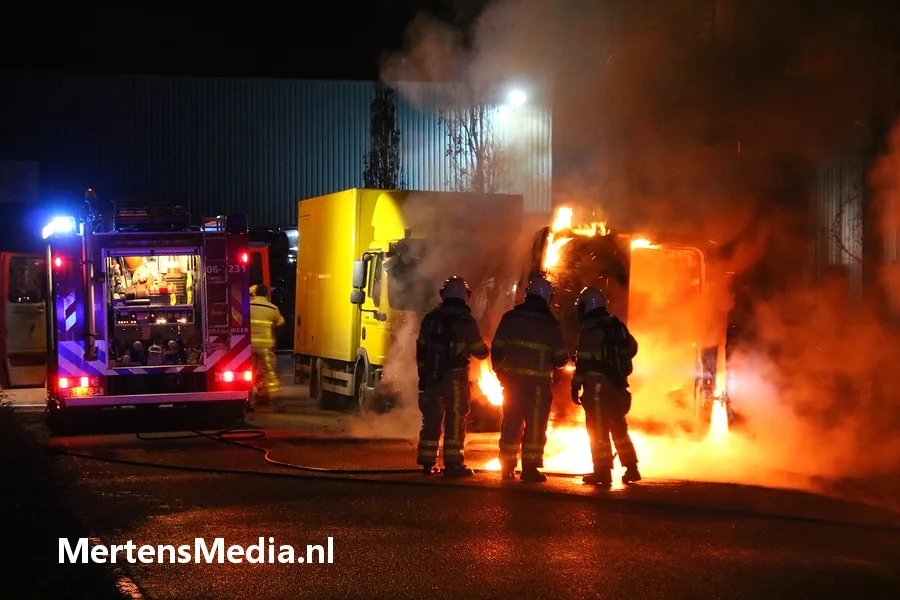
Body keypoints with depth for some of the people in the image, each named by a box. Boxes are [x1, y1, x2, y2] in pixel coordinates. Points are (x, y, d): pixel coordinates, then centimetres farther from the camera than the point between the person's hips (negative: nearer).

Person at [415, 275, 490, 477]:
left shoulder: (430, 319, 8)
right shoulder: (465, 320, -7)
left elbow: (421, 349, 9)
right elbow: (479, 351, -2)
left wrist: (423, 374, 16)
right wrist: (486, 350, 21)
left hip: (432, 376, 5)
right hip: (455, 376, -5)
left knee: (432, 418, 10)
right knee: (455, 419, 0)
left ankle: (427, 462, 12)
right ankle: (453, 463, -2)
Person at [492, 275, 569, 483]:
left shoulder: (510, 318, 2)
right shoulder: (551, 325, -4)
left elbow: (497, 348, 2)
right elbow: (560, 358, -1)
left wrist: (500, 371, 15)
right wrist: (560, 361, 22)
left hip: (513, 379, 3)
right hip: (539, 382, -3)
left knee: (511, 423, 11)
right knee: (535, 425, 2)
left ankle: (508, 466, 16)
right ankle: (530, 467, -2)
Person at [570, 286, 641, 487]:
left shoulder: (589, 329, -10)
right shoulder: (618, 326, 11)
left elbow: (583, 361, -15)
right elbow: (632, 348, 23)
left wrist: (576, 386, -12)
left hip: (597, 385, -7)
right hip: (618, 385, 7)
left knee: (598, 430, -3)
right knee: (619, 428, 17)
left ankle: (603, 471, -6)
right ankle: (631, 468, 17)